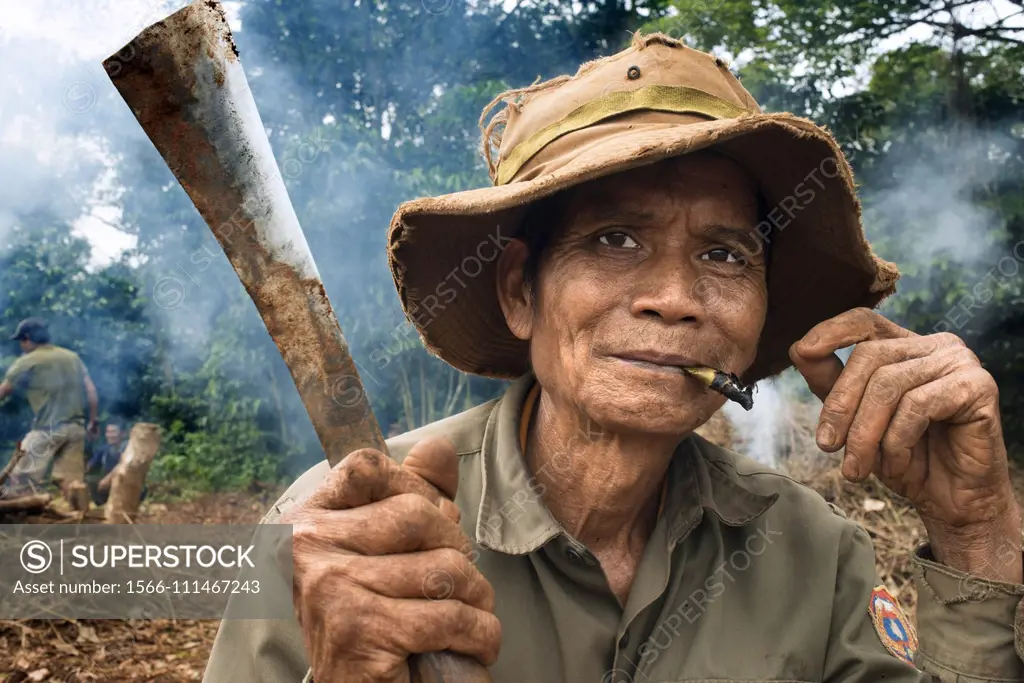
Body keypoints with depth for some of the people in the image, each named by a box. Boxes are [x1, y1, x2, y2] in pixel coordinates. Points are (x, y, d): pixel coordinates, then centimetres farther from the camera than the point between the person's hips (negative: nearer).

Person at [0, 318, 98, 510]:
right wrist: (92, 421, 17)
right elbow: (91, 391, 11)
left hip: (48, 429, -5)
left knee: (21, 480, 3)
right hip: (76, 427, 6)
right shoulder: (72, 357, 13)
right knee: (72, 481, 9)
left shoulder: (27, 362, -2)